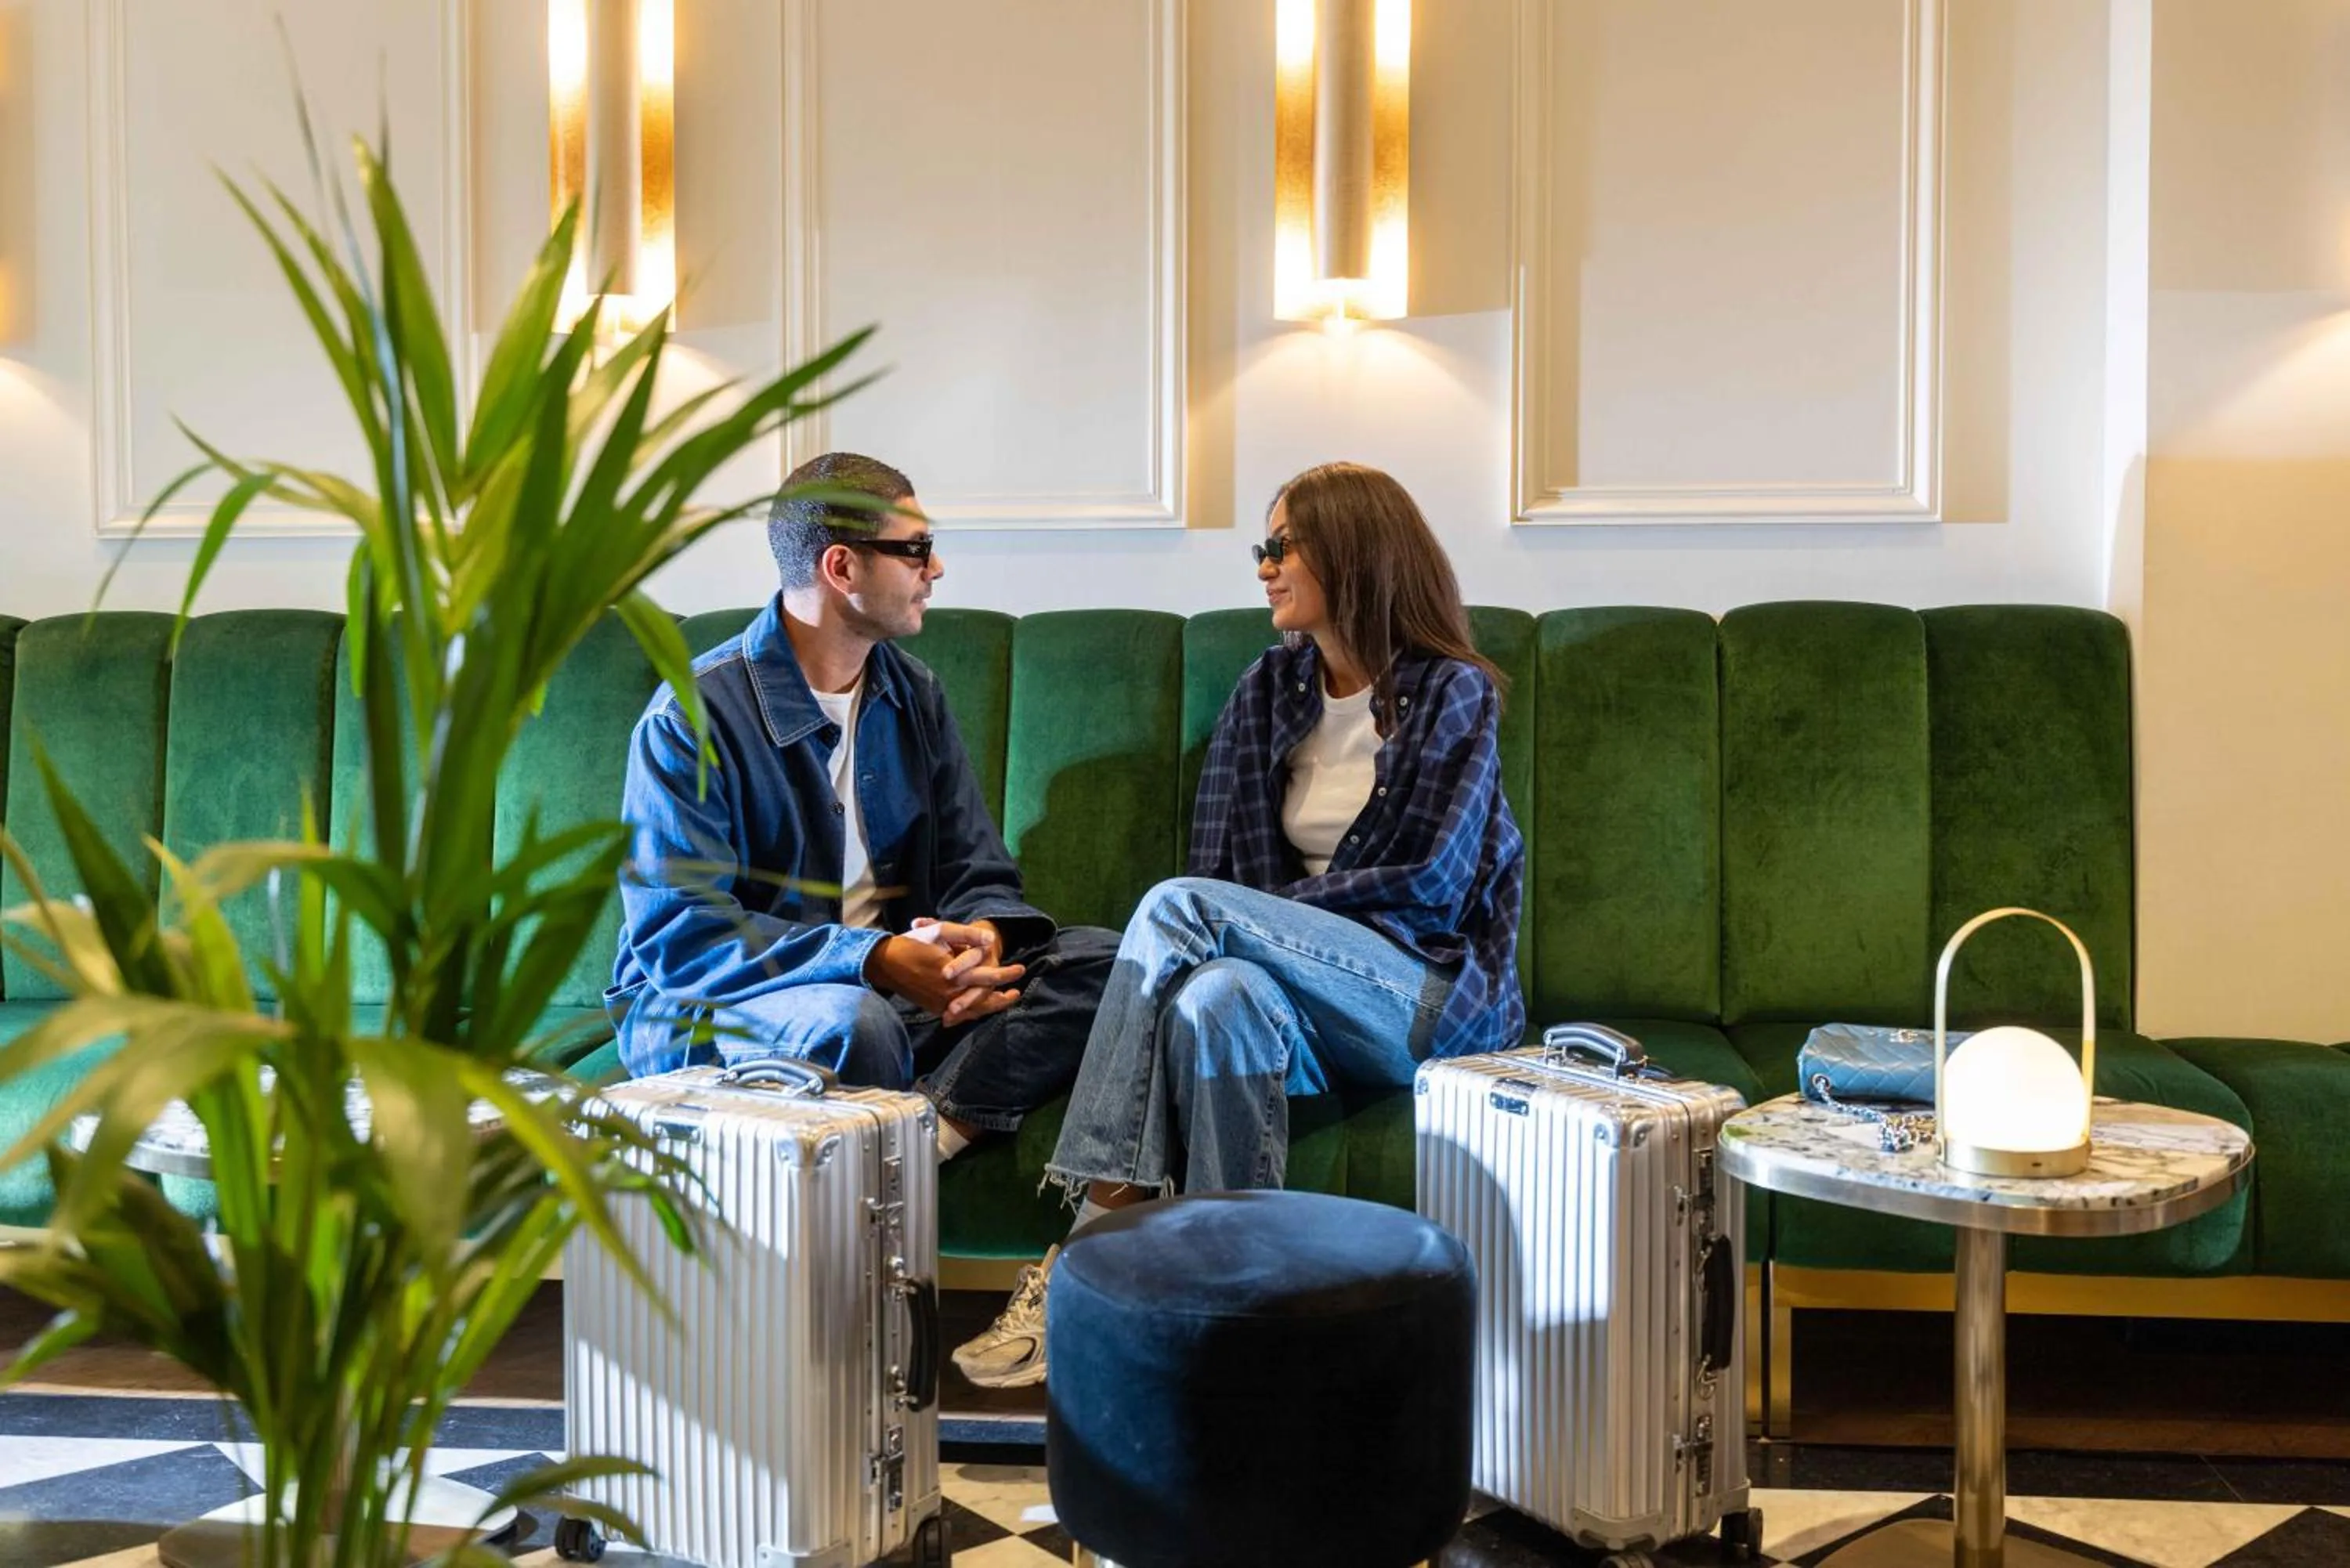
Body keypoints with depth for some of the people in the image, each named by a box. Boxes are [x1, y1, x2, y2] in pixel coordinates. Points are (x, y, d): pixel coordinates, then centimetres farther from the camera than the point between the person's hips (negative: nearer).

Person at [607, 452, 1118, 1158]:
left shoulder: (912, 693, 10)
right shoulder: (693, 716, -11)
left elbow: (978, 873, 9)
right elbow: (679, 932, -19)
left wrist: (983, 936, -18)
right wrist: (876, 959, -29)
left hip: (897, 983, 7)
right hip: (703, 1010, -6)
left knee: (1099, 960, -14)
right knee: (852, 1023, -40)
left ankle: (933, 1131, -30)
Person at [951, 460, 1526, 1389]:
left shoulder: (1451, 693, -1)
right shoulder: (1268, 691, 14)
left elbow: (1430, 885, -8)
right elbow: (1226, 861, 9)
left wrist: (1275, 911, -9)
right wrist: (1260, 930, -12)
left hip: (1436, 993, -4)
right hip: (1317, 997, 4)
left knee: (1179, 905, -27)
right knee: (1216, 997, -34)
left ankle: (1093, 1236, -29)